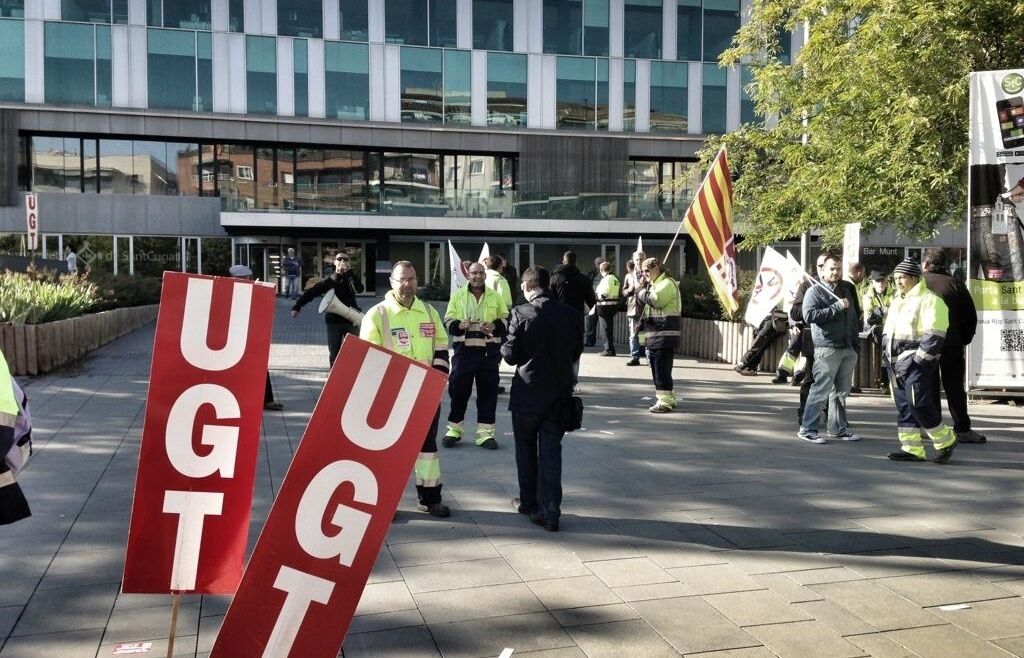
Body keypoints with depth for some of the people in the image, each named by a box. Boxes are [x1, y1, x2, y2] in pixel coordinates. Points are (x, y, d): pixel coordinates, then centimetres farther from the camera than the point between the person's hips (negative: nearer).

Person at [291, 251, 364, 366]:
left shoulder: (351, 279, 7)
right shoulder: (327, 281, 7)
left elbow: (359, 289, -15)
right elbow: (310, 293, 5)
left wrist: (349, 271, -16)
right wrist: (297, 307, -4)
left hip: (351, 320, 0)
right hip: (333, 321, 1)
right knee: (334, 354, 4)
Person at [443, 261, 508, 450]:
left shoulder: (495, 297, 10)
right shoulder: (458, 296, 8)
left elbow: (505, 320, 14)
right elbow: (448, 321, 7)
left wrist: (494, 326, -7)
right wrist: (459, 325, -14)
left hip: (489, 351, 1)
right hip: (464, 349, -1)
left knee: (488, 391, 2)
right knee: (458, 389, 2)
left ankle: (485, 432, 10)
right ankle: (454, 429, 16)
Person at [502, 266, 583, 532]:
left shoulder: (521, 313, -13)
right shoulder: (570, 314, -2)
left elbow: (510, 356, -10)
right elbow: (576, 352, 6)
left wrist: (503, 347, 10)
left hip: (528, 392, -3)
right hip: (559, 393, 3)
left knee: (526, 449, 16)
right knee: (551, 451, 6)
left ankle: (529, 502, 27)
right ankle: (549, 512, 3)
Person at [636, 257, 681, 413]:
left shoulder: (667, 283, -10)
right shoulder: (654, 284, 22)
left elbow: (655, 300, -24)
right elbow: (645, 302, 22)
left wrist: (641, 290, -8)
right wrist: (642, 286, 9)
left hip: (664, 335, -10)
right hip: (654, 335, 10)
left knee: (662, 369, -10)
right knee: (656, 368, 14)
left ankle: (665, 402, -8)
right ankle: (668, 398, 23)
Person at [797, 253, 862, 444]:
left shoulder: (848, 289, 18)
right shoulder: (815, 291, -2)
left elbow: (855, 316, 24)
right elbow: (809, 314, -18)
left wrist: (856, 342, 17)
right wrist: (837, 307, -18)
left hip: (849, 349, 7)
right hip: (827, 348, -7)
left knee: (842, 391, 12)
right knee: (821, 390, -9)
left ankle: (838, 428, 22)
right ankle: (807, 429, -3)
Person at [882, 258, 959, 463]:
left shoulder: (929, 300, -8)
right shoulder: (896, 302, 19)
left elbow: (934, 335, -15)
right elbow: (887, 330, 26)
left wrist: (919, 358, -18)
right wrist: (887, 353, 12)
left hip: (916, 363, -9)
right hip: (895, 362, 9)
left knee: (919, 404, -12)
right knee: (903, 406, 7)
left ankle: (945, 441, 7)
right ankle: (912, 448, 12)